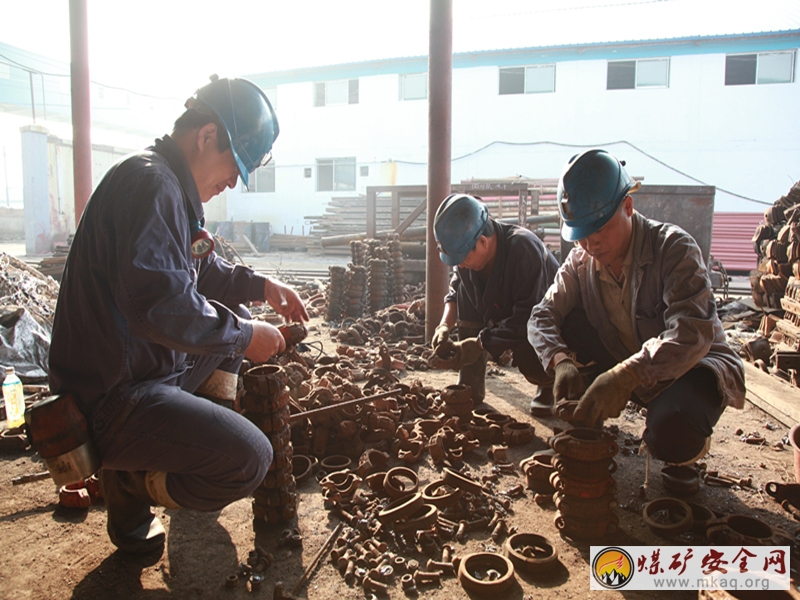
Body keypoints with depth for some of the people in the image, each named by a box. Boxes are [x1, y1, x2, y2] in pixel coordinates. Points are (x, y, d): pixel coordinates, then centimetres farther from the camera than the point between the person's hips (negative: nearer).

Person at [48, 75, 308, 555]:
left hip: (144, 368, 11)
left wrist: (260, 285, 8)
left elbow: (199, 270, 23)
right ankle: (130, 485, 2)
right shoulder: (151, 183, -20)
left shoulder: (170, 185, 13)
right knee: (250, 460, -22)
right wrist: (245, 335, -19)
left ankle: (203, 435, 20)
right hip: (110, 401, -10)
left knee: (234, 316, 22)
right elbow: (160, 304, -32)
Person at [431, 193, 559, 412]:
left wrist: (481, 343, -37)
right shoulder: (469, 250, -14)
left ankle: (551, 383, 6)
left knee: (526, 353, -36)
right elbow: (455, 294, 0)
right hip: (506, 316, 7)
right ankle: (469, 389, -8)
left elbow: (528, 318, -36)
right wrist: (445, 325, -18)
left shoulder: (523, 249, -35)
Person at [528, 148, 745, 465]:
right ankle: (590, 415, -2)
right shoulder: (581, 260, -6)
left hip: (695, 364, -4)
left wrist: (625, 375, -49)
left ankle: (688, 440, 2)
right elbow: (542, 316, -10)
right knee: (568, 324, -17)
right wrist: (561, 361, -32)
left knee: (669, 434, -35)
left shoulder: (674, 246, -22)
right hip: (628, 373, 5)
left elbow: (692, 334, -34)